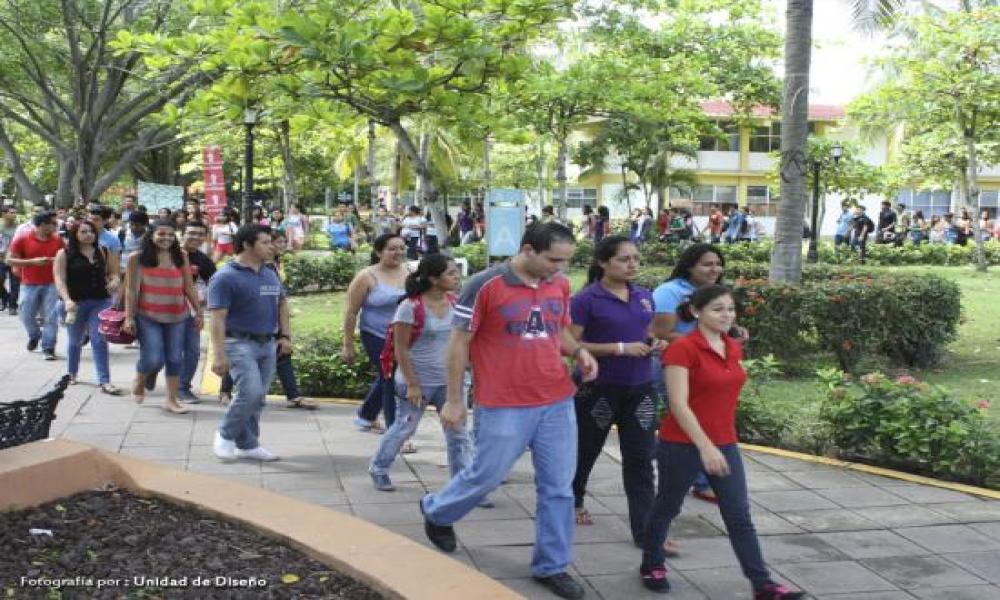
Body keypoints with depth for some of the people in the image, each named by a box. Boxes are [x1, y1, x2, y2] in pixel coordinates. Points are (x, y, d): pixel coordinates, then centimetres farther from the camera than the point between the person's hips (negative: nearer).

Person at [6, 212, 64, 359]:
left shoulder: (58, 240, 1)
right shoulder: (22, 239, -6)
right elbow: (10, 260, -7)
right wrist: (32, 261, -18)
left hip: (51, 284, 0)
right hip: (29, 285, 0)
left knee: (51, 317, -6)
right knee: (26, 316, 9)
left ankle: (48, 348, 2)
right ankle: (34, 336, 39)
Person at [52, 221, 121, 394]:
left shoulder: (103, 252, 6)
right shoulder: (64, 254, -3)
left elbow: (109, 275, 18)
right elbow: (59, 279, -10)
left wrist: (113, 281, -5)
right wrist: (67, 300, -23)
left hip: (101, 302, 1)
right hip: (76, 303, -1)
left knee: (100, 341, -6)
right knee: (75, 340, 15)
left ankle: (104, 381, -8)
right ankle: (71, 374, 36)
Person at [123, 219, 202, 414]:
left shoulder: (181, 257, 6)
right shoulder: (137, 258, -2)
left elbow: (189, 288, 8)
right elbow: (131, 290, -3)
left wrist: (198, 312, 6)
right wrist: (129, 317, -7)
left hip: (176, 316, 3)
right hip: (148, 316, -3)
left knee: (175, 359, 5)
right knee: (153, 359, -8)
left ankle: (171, 399, 17)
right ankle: (139, 381, 26)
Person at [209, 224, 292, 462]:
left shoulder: (270, 274, 11)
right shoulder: (226, 277, -11)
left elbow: (282, 304, 24)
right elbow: (218, 318, -15)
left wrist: (286, 336, 13)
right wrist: (219, 355, -20)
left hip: (268, 344, 7)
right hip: (240, 344, -7)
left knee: (257, 398, 9)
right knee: (251, 392, -18)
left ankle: (248, 445, 21)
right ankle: (225, 435, 4)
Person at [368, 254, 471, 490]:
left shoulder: (453, 302, -2)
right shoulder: (411, 307, -19)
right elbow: (401, 349, -16)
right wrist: (412, 384, -16)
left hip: (448, 380, 5)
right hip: (418, 381, -5)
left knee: (458, 432, 2)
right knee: (404, 428, 13)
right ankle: (378, 469, 36)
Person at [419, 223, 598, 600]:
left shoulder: (560, 285, 4)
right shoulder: (485, 286, -14)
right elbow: (459, 342, -7)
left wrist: (578, 351, -2)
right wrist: (454, 400, -4)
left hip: (558, 402, 5)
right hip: (504, 406, -5)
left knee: (558, 487, 8)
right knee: (487, 476, 9)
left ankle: (551, 566, 23)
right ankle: (437, 512, 39)